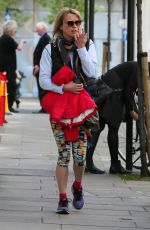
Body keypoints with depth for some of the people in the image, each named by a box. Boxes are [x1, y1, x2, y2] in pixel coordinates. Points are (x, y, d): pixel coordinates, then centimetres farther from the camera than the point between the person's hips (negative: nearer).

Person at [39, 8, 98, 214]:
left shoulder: (88, 45, 5)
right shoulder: (51, 49, 1)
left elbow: (92, 73, -9)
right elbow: (43, 79, -3)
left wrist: (81, 48, -13)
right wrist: (63, 88, -17)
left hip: (82, 105, 1)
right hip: (58, 106, -1)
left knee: (80, 154, -4)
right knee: (64, 153, -6)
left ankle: (77, 186, 26)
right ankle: (63, 199, 1)